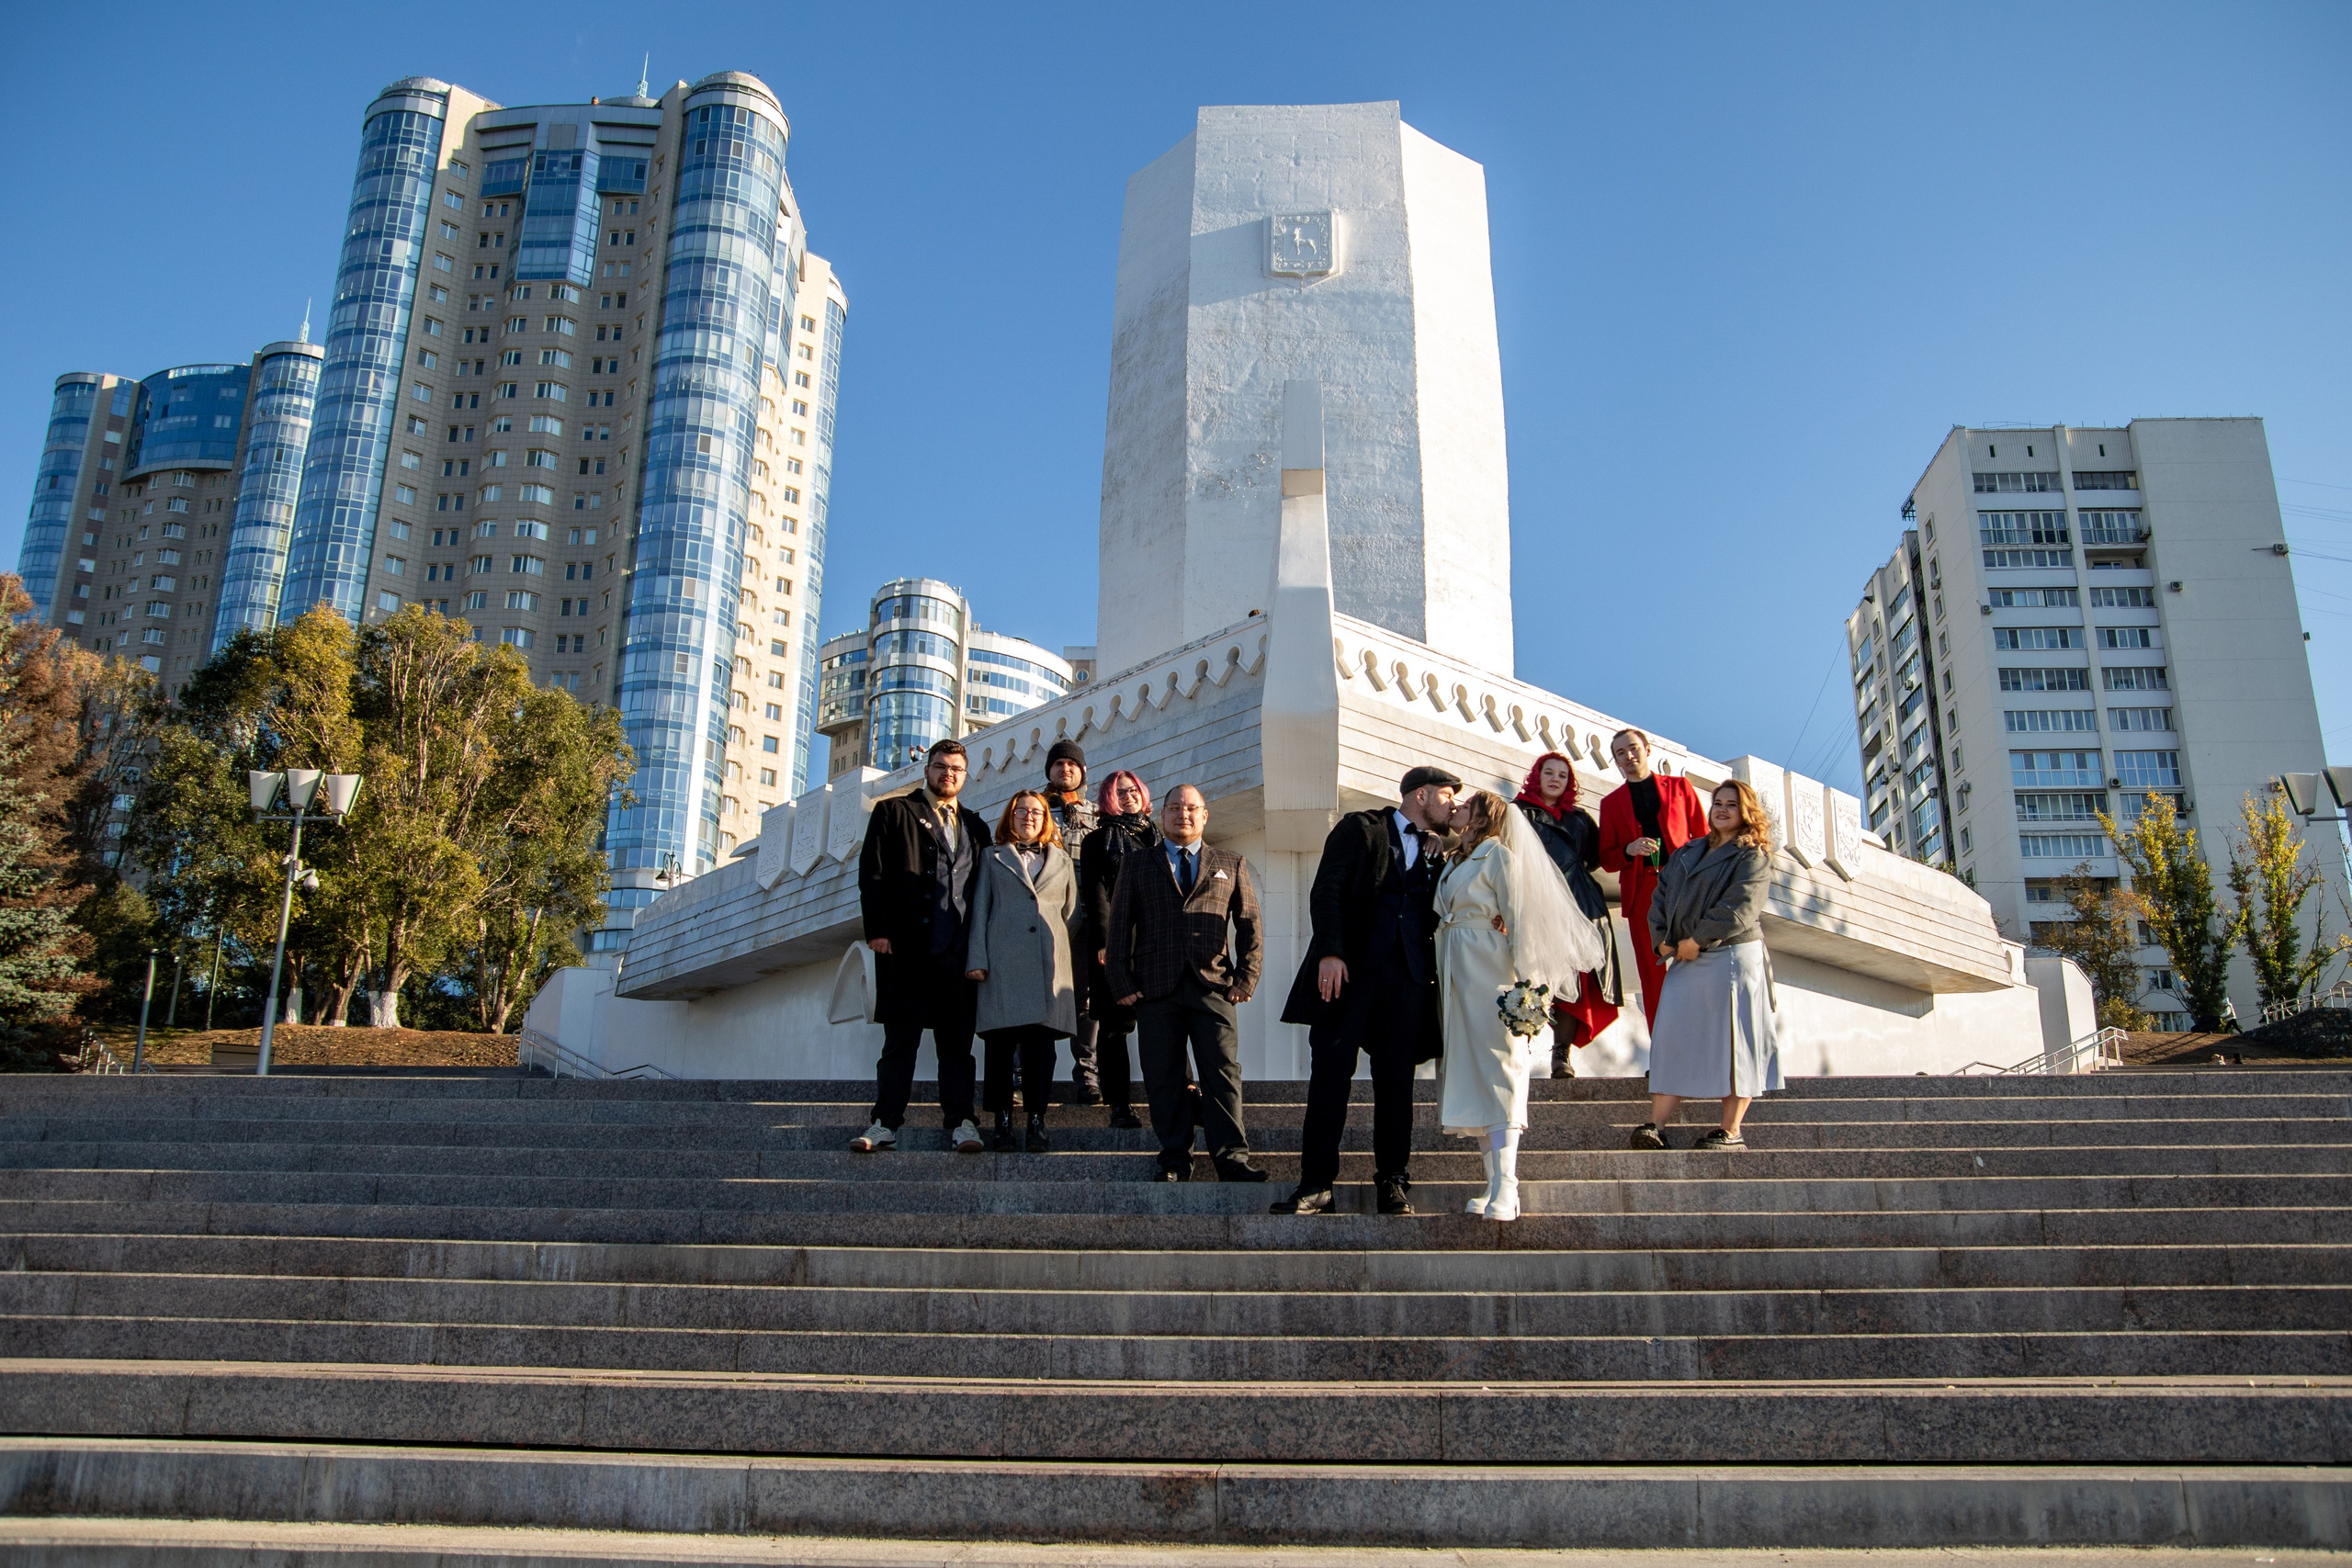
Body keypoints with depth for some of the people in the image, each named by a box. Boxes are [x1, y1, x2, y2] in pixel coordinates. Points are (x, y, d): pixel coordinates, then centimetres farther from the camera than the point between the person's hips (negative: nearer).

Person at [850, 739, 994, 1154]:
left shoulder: (975, 827, 19)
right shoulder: (893, 812, 9)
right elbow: (872, 875, 2)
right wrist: (877, 930, -9)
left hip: (959, 950, 3)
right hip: (907, 948, -3)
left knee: (958, 1042, 3)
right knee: (901, 1040, -1)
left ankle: (960, 1122, 6)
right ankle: (885, 1124, 3)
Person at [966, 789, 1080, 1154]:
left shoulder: (1061, 860, 20)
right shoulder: (993, 858, 16)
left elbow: (1072, 911, 21)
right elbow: (980, 910, 9)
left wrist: (1067, 958, 13)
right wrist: (976, 959, -1)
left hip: (1049, 964, 1)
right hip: (1003, 962, -1)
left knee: (1041, 1044, -4)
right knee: (1001, 1042, -3)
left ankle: (1037, 1120, 1)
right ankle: (1003, 1121, 4)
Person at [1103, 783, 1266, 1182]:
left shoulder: (1231, 865, 16)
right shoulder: (1137, 865, 15)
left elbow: (1250, 926, 13)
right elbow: (1119, 926, 10)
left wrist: (1246, 978, 2)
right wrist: (1121, 982, 0)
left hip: (1213, 985, 0)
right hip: (1156, 987, 0)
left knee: (1223, 1071, -7)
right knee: (1163, 1077, 0)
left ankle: (1232, 1157, -4)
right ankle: (1175, 1161, 8)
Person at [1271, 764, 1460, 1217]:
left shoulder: (1439, 850, 20)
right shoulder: (1360, 828, 7)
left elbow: (1440, 916, 19)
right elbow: (1326, 891, -3)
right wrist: (1330, 952, -14)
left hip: (1408, 975, 4)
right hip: (1349, 968, -4)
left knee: (1396, 1081, 2)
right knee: (1329, 1074, -5)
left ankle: (1393, 1184, 10)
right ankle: (1316, 1184, -2)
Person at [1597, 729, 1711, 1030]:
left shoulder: (1679, 787, 13)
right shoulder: (1611, 802, 15)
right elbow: (1606, 859, 12)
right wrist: (1629, 850, -9)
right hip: (1640, 892, 1)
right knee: (1651, 972, 0)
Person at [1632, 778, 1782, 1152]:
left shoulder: (1752, 857, 0)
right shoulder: (1687, 854, 19)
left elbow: (1740, 910, -13)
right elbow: (1660, 896, 14)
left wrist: (1698, 939, -13)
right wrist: (1661, 939, -1)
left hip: (1733, 957, -6)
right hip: (1685, 960, 6)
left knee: (1731, 1040, -4)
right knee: (1673, 1037, -2)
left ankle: (1731, 1130, 2)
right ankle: (1656, 1125, -5)